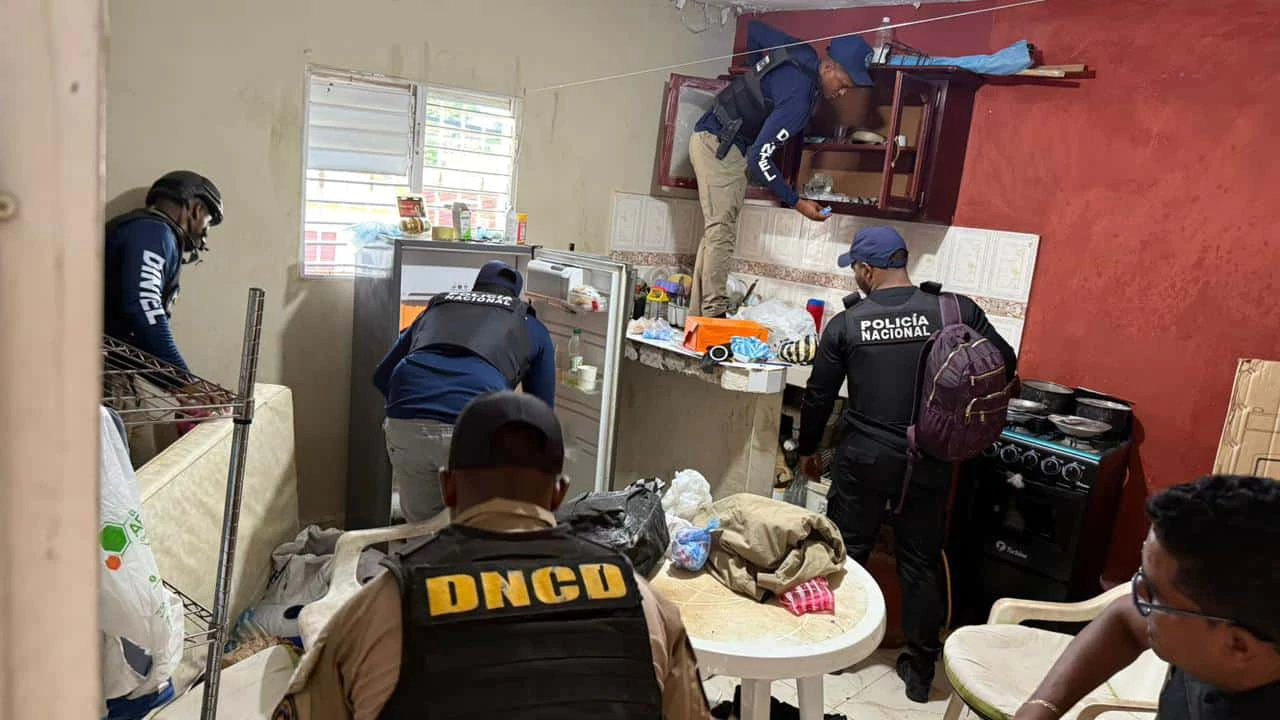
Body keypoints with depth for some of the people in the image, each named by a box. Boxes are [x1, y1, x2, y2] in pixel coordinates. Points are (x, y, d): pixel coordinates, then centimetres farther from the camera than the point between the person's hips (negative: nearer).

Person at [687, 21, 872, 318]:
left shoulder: (803, 53, 1)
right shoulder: (797, 98, -26)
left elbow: (754, 29, 17)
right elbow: (759, 158, -26)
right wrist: (796, 203, -21)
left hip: (714, 140, 10)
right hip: (719, 144, -10)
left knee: (716, 231, 5)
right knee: (722, 231, -17)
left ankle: (699, 314, 5)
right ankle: (714, 314, -20)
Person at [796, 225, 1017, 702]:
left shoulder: (846, 323, -6)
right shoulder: (956, 311, -6)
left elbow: (818, 396, 0)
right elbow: (1005, 362, 1)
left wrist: (808, 449, 15)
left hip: (864, 458, -1)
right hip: (929, 462, 1)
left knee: (847, 553, 16)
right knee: (922, 562, 14)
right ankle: (921, 670, 24)